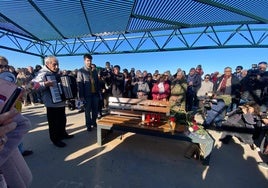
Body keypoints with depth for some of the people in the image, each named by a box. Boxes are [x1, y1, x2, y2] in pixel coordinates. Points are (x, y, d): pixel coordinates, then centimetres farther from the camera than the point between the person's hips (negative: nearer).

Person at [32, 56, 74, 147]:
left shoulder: (57, 72, 11)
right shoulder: (43, 73, -13)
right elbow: (34, 84, -24)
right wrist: (46, 84, -37)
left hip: (61, 102, 8)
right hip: (52, 103, -8)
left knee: (62, 120, 20)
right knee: (54, 122, 5)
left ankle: (62, 134, 37)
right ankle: (55, 139, 19)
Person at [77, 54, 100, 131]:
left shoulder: (95, 71, 11)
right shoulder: (81, 71, -2)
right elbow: (79, 84, -7)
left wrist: (99, 92, 7)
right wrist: (81, 96, -12)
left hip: (95, 93, 4)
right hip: (87, 94, -4)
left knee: (95, 110, 10)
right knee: (88, 110, 7)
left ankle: (94, 122, 29)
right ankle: (88, 125, 22)